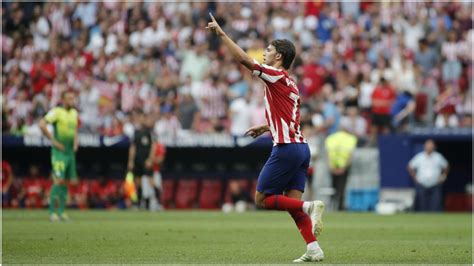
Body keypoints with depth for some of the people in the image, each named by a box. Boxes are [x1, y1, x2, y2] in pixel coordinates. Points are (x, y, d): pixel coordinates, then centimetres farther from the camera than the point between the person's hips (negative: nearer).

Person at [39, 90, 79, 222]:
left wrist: (75, 141, 12)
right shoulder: (56, 112, -10)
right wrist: (53, 141, -17)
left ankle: (61, 211, 16)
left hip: (70, 151, 8)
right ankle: (52, 212, -10)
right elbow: (42, 124, -19)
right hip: (59, 151, -8)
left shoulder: (74, 112, 14)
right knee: (59, 180, -14)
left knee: (68, 181, 7)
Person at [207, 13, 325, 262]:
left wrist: (221, 33, -9)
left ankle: (309, 206, -16)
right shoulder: (290, 83, 19)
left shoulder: (276, 76, -8)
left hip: (286, 148, -9)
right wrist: (265, 127, 31)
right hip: (300, 147, 9)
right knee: (293, 201, 6)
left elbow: (244, 59, -14)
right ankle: (313, 249, -5)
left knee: (262, 199, -2)